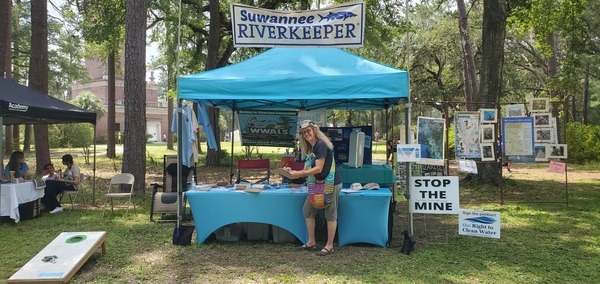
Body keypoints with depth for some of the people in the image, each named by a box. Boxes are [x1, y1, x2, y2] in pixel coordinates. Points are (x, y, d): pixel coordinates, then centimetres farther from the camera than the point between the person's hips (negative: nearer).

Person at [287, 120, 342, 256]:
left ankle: (329, 246, 9)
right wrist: (293, 172, -3)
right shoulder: (309, 148, 13)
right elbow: (307, 169, 11)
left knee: (330, 215, 0)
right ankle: (311, 242, 21)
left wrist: (299, 173, -17)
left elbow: (318, 169, -21)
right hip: (317, 185, 10)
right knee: (307, 210, 11)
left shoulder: (321, 145, -16)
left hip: (330, 184, -10)